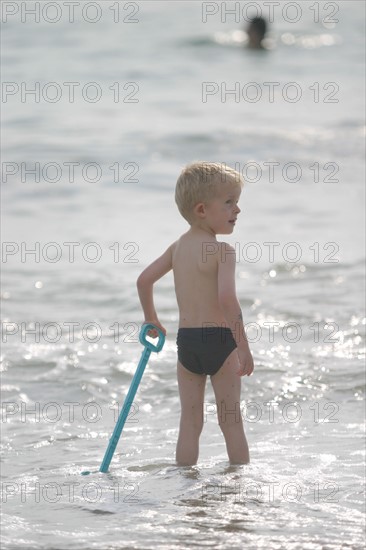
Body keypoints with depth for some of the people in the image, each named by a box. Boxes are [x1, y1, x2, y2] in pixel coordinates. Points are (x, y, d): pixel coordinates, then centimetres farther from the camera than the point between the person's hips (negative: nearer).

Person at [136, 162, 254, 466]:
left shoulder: (178, 247, 9)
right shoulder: (222, 251, -13)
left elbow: (144, 280, 13)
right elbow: (226, 298, -24)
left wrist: (151, 318, 29)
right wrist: (243, 347, -19)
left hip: (186, 340, 6)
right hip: (219, 340, -6)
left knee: (189, 423, 11)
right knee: (232, 422, 5)